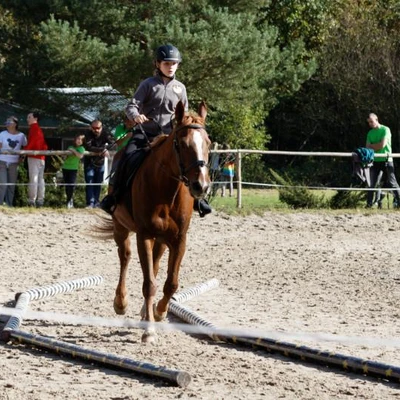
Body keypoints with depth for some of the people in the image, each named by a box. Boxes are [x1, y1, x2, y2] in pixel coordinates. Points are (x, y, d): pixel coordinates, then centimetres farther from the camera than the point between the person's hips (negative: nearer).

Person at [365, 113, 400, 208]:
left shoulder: (385, 130, -4)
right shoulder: (370, 133, 13)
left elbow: (382, 145, -14)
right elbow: (368, 147, 6)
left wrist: (371, 146, -2)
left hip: (386, 160, -5)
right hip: (375, 161, 5)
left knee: (392, 182, -4)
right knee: (372, 183, 1)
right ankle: (369, 203, 4)